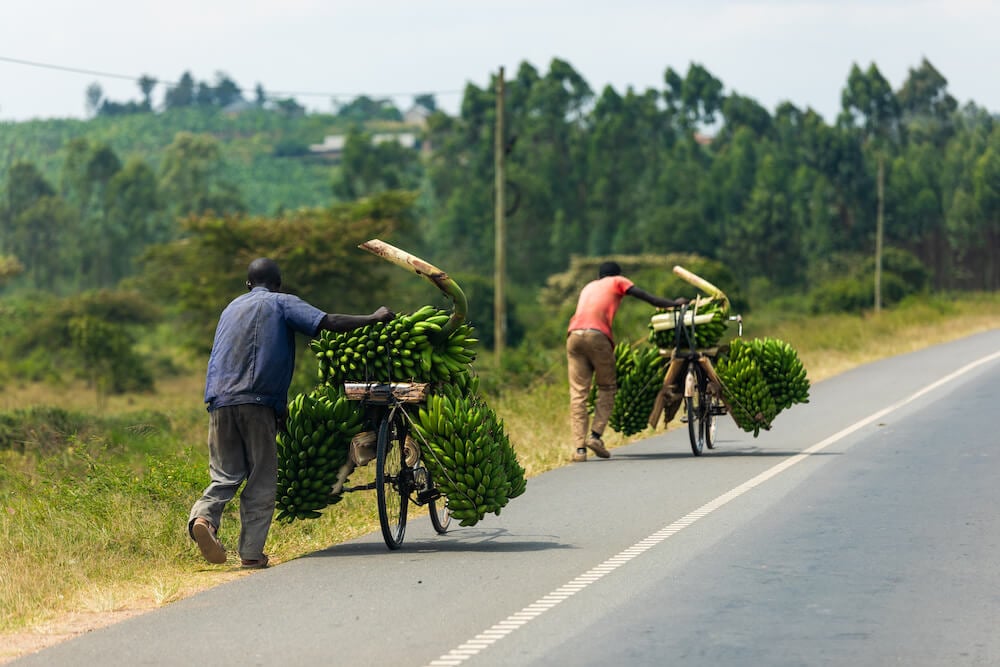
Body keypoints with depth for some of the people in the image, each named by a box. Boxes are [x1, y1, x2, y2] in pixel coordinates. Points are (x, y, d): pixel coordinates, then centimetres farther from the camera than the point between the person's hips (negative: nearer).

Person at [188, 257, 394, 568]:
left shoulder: (232, 307, 28)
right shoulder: (282, 303, 10)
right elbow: (327, 322, -4)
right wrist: (373, 318, 4)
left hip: (219, 400, 5)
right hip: (258, 402, -5)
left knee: (225, 475, 7)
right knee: (261, 479, 3)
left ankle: (203, 516, -21)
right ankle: (251, 551, -1)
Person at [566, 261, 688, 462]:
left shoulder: (588, 287, 34)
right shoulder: (618, 282, 21)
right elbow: (648, 298, 16)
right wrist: (674, 303, 26)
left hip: (574, 335, 4)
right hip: (597, 336, -4)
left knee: (578, 393, 0)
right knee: (607, 387, 11)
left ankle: (579, 448, -9)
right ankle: (595, 434, -7)